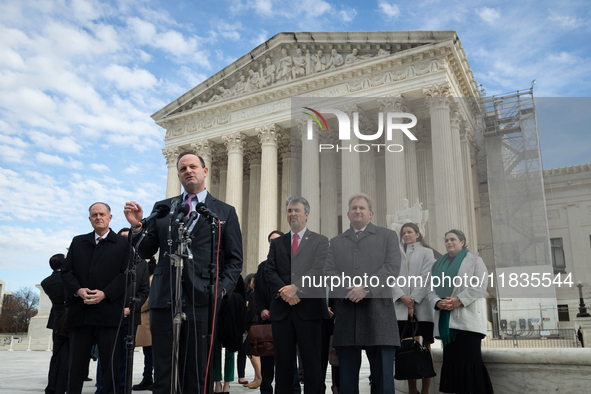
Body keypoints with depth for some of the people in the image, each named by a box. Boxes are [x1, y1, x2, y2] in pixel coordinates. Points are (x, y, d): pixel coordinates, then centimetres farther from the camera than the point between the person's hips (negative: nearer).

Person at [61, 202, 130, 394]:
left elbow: (126, 274, -2)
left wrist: (104, 293, -14)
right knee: (76, 362, 7)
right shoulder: (78, 242, 17)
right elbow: (66, 270, 11)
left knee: (110, 362, 0)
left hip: (109, 312, -3)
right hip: (80, 312, 3)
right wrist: (78, 290, -7)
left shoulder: (122, 244, 6)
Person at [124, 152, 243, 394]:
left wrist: (223, 288, -8)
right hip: (164, 299, 2)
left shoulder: (225, 212, 10)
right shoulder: (162, 208, 15)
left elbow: (234, 259, 7)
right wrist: (137, 226, -5)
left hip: (203, 301, -2)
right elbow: (147, 251, 12)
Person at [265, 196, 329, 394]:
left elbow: (319, 269, -7)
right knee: (282, 361, 6)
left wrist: (296, 287, -17)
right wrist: (283, 291, -11)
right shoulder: (277, 243, 17)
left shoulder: (320, 241, 7)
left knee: (312, 361, 1)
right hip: (282, 310, 3)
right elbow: (270, 272, 6)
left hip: (309, 309, -3)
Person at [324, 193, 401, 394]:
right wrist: (347, 290, -11)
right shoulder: (336, 242, 20)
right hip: (345, 312, 3)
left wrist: (366, 288, -13)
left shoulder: (387, 236, 13)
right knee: (347, 375, 6)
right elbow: (329, 271, 8)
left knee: (383, 373, -3)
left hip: (377, 310, -2)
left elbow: (392, 266, -1)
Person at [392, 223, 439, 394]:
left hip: (422, 307, -3)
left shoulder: (426, 252, 10)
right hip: (402, 308, 3)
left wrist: (414, 300, -11)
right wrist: (402, 297, -9)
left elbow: (426, 278, -2)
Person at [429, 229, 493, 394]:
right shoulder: (438, 264, 23)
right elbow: (431, 289, 16)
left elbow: (480, 284, -4)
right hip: (446, 319, 5)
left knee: (470, 359, -11)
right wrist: (438, 302, -5)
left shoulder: (474, 259, 9)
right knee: (451, 360, 2)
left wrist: (459, 300, -14)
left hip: (468, 317, -5)